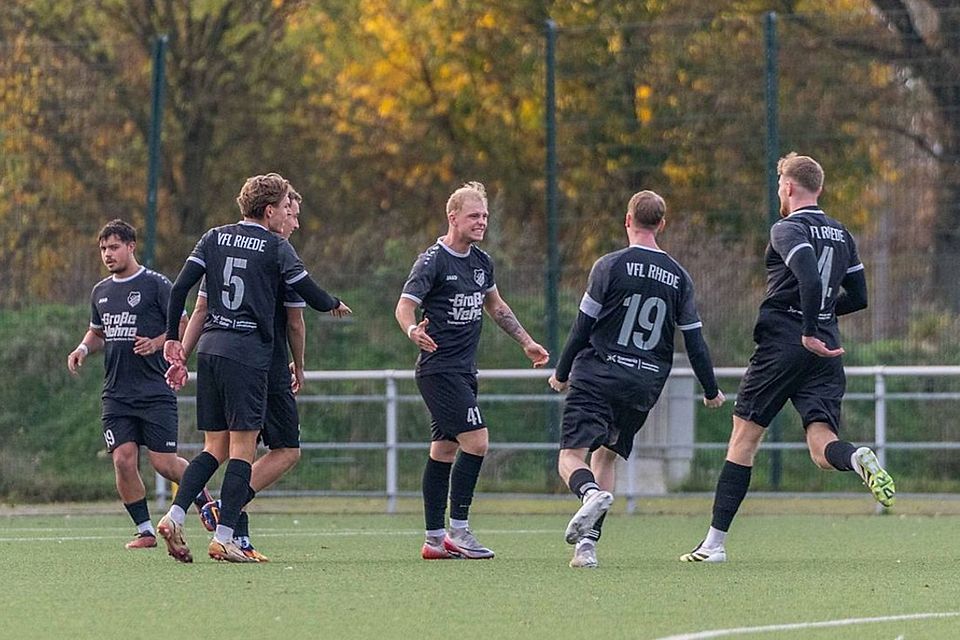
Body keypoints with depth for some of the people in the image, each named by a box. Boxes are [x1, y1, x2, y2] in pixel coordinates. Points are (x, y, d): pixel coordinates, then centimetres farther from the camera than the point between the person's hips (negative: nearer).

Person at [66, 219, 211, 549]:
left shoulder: (155, 284, -4)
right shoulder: (100, 292, 14)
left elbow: (184, 326, -4)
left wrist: (157, 342, -20)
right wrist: (83, 348, 8)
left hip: (155, 392, -5)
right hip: (116, 395, 5)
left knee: (164, 462, -7)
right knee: (123, 460, -8)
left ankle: (201, 494, 24)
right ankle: (145, 530, 3)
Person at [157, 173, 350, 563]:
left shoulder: (215, 238, 11)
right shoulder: (275, 247, -3)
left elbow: (179, 289, 6)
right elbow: (309, 294, -1)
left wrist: (172, 340, 12)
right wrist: (335, 306, 21)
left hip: (209, 347, 6)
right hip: (248, 352, -6)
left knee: (215, 448, 12)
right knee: (242, 449, -2)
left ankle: (174, 516, -6)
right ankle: (223, 538, -7)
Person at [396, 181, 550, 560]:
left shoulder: (482, 262, 12)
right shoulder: (433, 261, -11)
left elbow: (496, 307, 28)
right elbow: (405, 304, -17)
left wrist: (526, 343, 29)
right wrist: (412, 330, -38)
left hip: (464, 371, 8)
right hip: (438, 369, -8)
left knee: (444, 450, 9)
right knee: (476, 440, -16)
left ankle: (435, 539, 12)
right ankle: (458, 531, -11)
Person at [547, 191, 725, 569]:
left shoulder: (610, 266, -4)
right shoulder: (678, 277, 7)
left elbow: (582, 327, -4)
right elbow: (695, 341, 8)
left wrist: (561, 373, 9)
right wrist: (711, 391, 20)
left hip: (596, 377, -4)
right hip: (645, 386, 4)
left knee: (571, 456, -5)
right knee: (606, 454, 18)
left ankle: (591, 493, -40)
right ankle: (588, 541, 4)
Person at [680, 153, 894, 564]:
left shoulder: (788, 230, -6)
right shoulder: (842, 236, 15)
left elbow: (810, 278, -23)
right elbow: (858, 297, 18)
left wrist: (808, 331, -19)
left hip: (782, 346, -5)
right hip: (826, 353, 5)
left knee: (744, 438, 5)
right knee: (821, 448, -3)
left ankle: (714, 542, 6)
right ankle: (858, 459, -41)